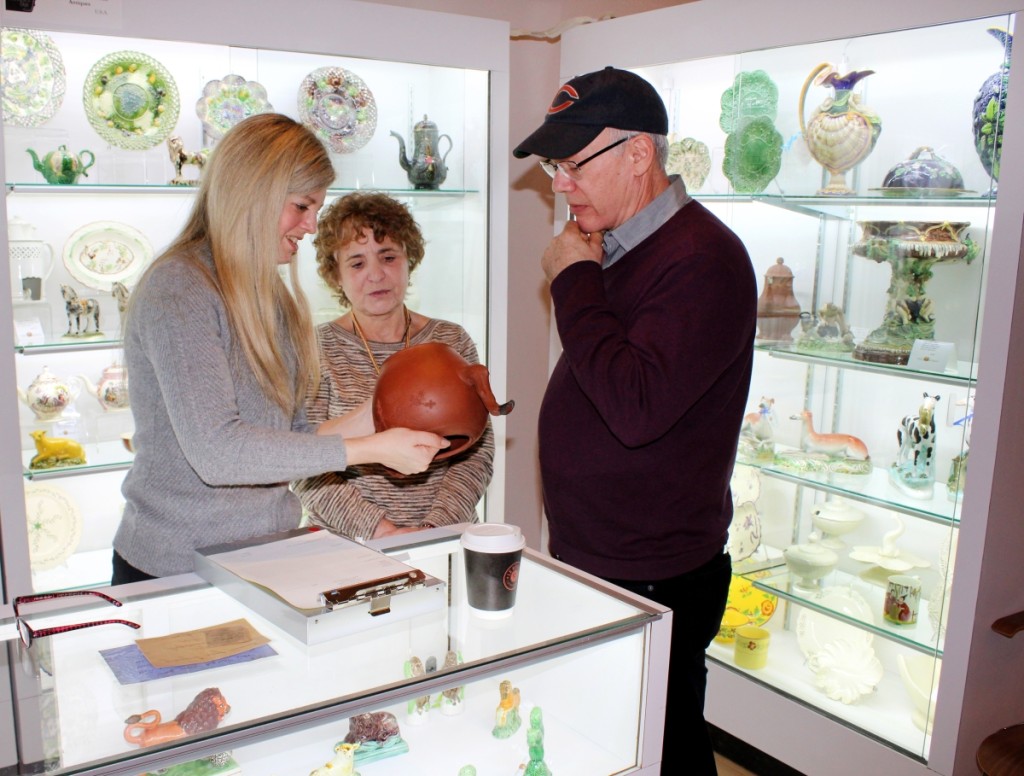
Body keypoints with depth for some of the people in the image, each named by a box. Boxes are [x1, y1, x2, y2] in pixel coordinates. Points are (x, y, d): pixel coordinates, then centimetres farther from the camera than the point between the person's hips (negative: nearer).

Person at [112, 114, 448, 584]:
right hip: (173, 572, -7)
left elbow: (286, 438, 5)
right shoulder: (177, 290, -15)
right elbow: (216, 452, -25)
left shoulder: (270, 297, 10)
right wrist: (370, 449, -22)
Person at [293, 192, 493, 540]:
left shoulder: (453, 342, 9)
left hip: (446, 542, 2)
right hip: (344, 550, -1)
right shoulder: (316, 351, 2)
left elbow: (478, 450, 5)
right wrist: (376, 528, -15)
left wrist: (433, 526, -9)